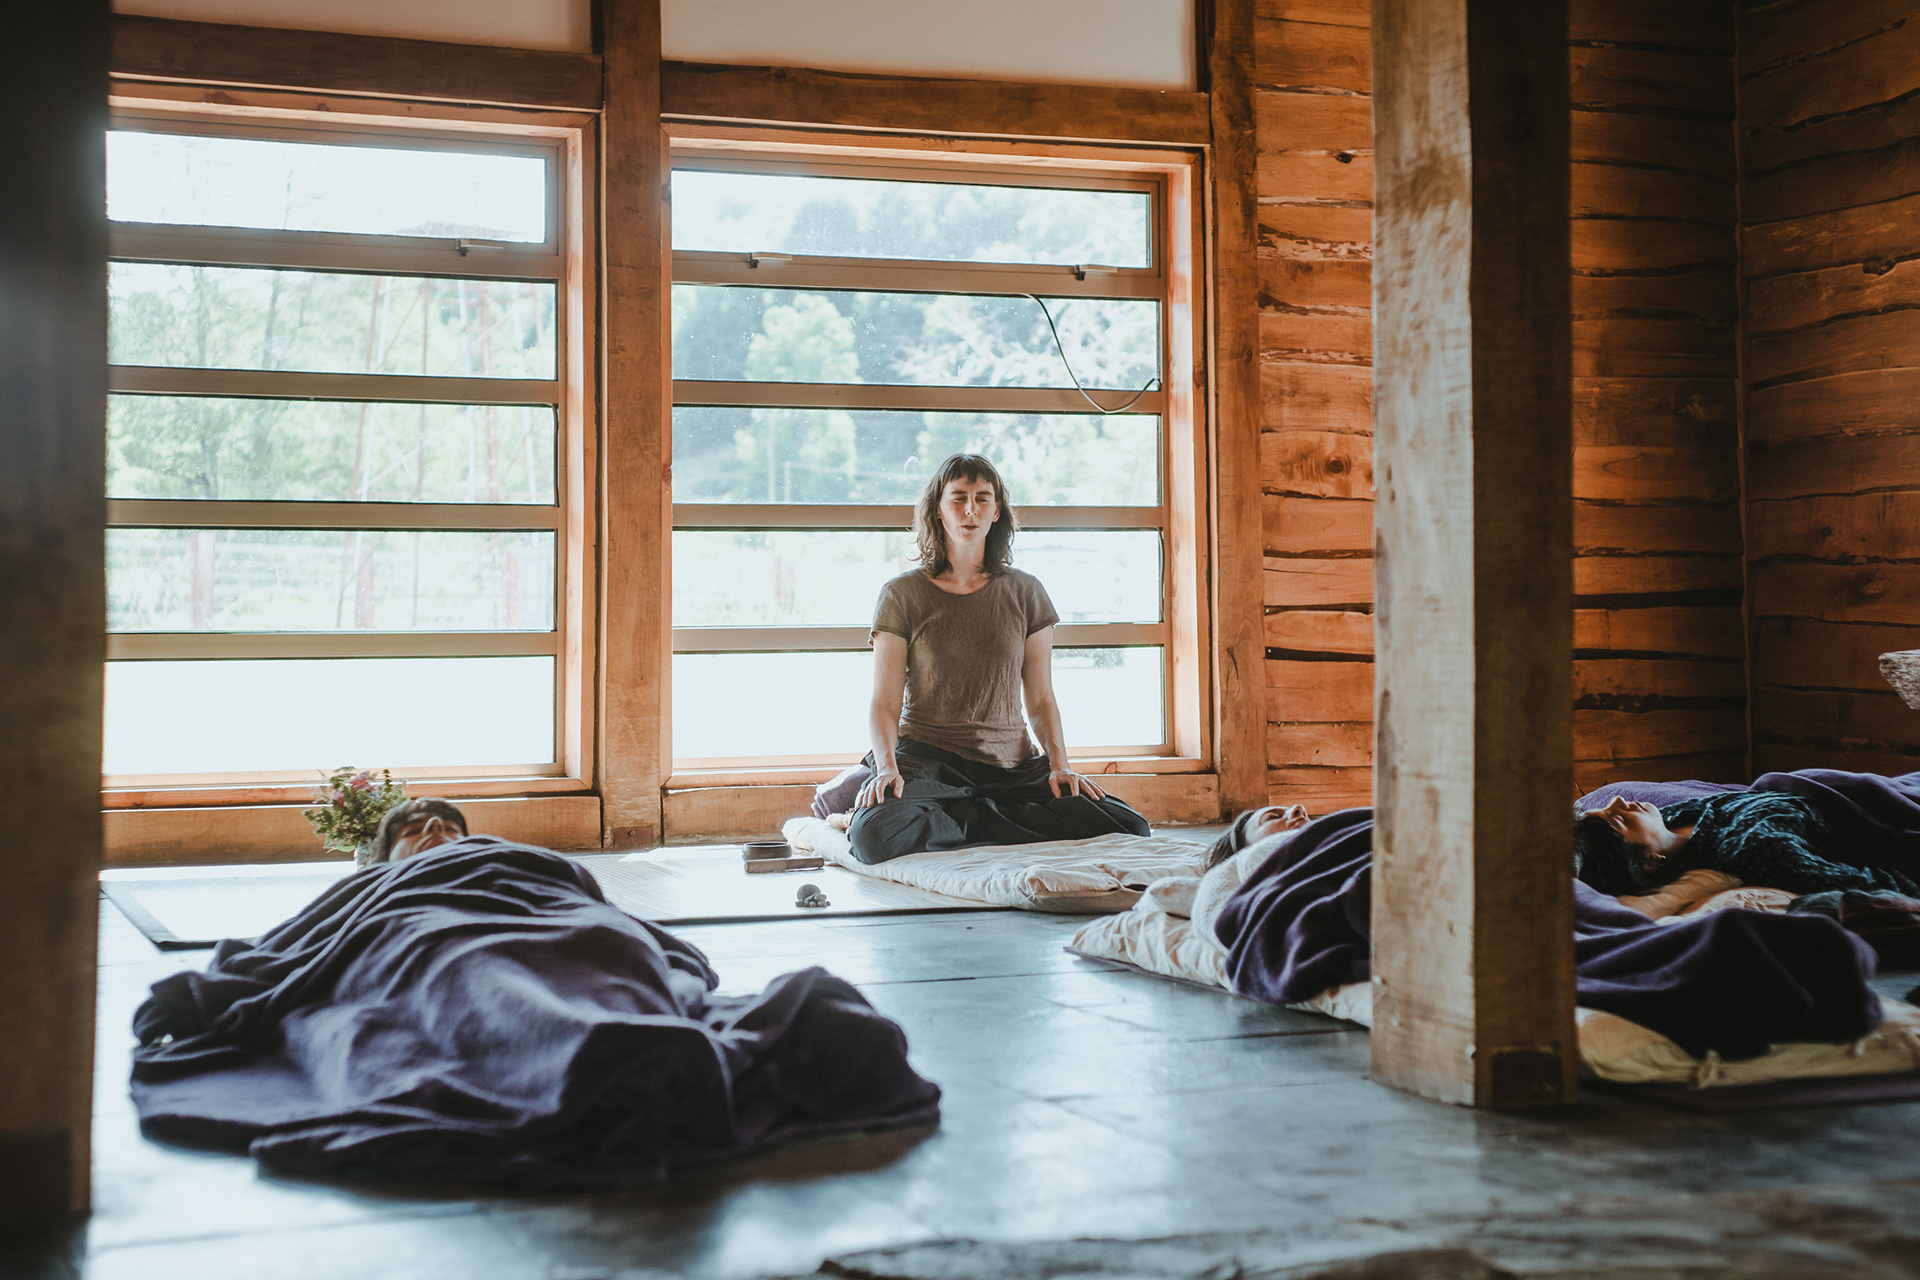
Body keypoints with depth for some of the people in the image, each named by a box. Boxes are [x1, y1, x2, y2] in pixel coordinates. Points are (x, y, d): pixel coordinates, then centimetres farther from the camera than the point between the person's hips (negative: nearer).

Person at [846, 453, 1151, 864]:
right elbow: (884, 702, -2)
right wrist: (887, 766, -20)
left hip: (1012, 764, 3)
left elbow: (1040, 698, 12)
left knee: (1131, 829, -18)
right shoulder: (903, 595, 2)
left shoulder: (1025, 593, 10)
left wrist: (1059, 764, -4)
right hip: (926, 758, -3)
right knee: (874, 837, -36)